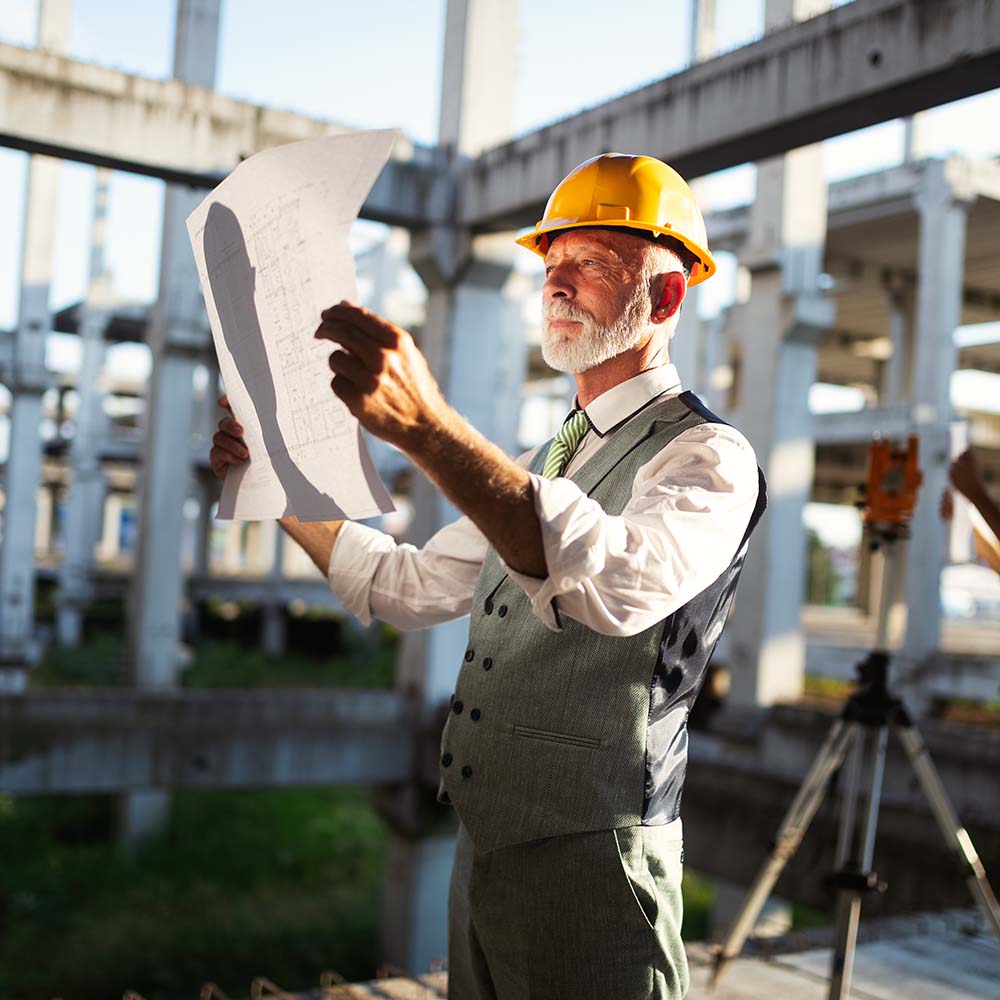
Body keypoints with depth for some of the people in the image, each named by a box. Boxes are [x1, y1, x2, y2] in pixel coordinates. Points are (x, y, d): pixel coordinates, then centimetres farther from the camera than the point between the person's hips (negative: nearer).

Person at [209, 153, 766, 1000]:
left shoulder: (708, 456, -12)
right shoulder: (541, 465, 16)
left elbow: (622, 582, -34)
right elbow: (405, 587, 20)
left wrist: (427, 425, -42)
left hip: (589, 870, -7)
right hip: (480, 856, 8)